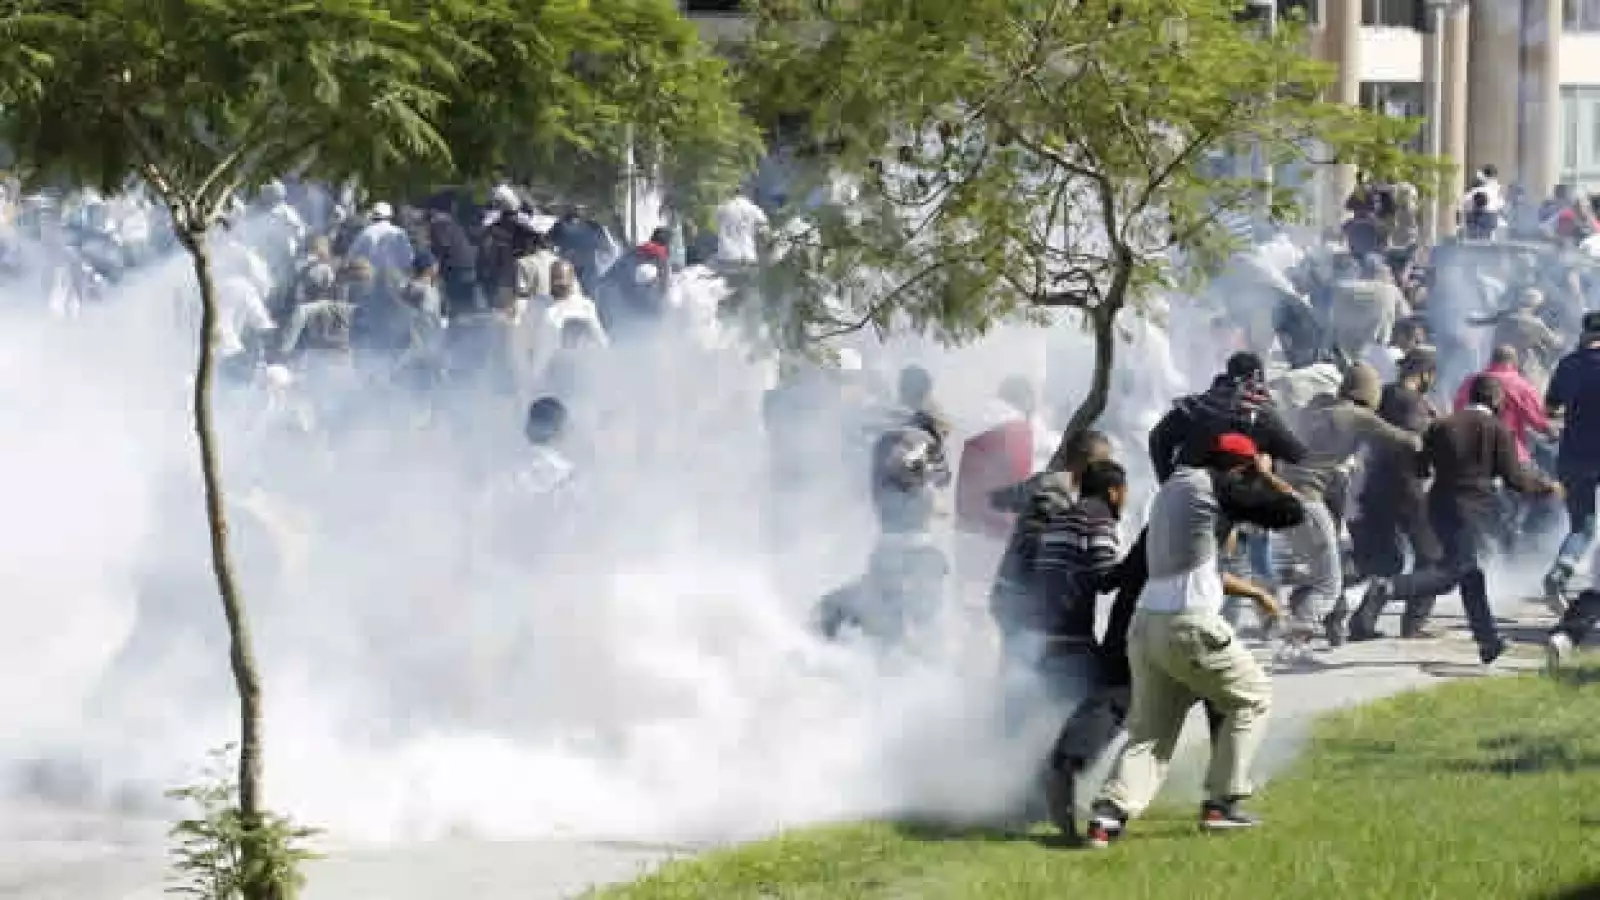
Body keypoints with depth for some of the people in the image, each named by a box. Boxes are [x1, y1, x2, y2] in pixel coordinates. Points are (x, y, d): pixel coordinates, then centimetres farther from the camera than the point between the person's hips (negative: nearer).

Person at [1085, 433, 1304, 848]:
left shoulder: (1172, 487, 22)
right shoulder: (1220, 487, -4)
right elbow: (1293, 511, -5)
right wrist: (1266, 475, 12)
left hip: (1145, 624, 7)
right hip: (1189, 626, -7)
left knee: (1150, 731, 11)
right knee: (1252, 697, 14)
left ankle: (1109, 813, -10)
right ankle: (1221, 802, 8)